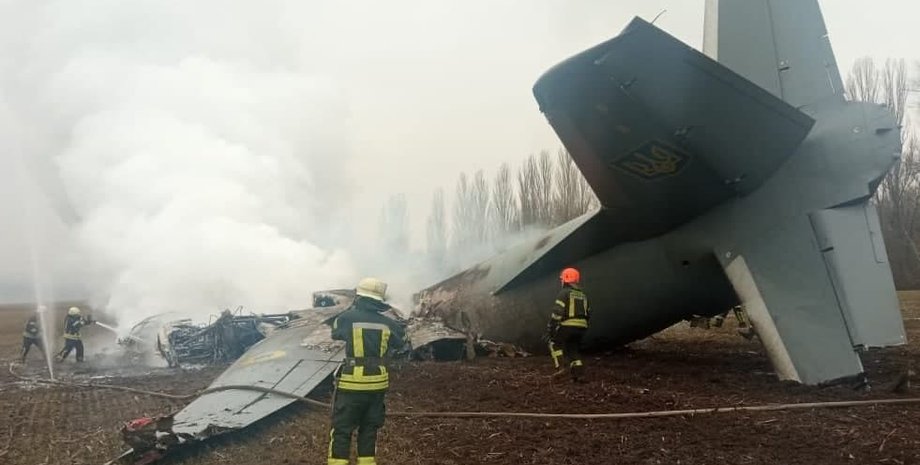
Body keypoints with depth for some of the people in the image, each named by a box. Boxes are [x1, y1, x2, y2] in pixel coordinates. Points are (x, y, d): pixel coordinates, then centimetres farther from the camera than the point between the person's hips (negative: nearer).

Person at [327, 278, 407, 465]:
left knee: (342, 429, 5)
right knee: (369, 428, 16)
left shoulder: (347, 318, -9)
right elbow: (401, 342, 18)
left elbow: (335, 334, 13)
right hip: (377, 382, 4)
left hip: (352, 382, -3)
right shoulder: (387, 323, 0)